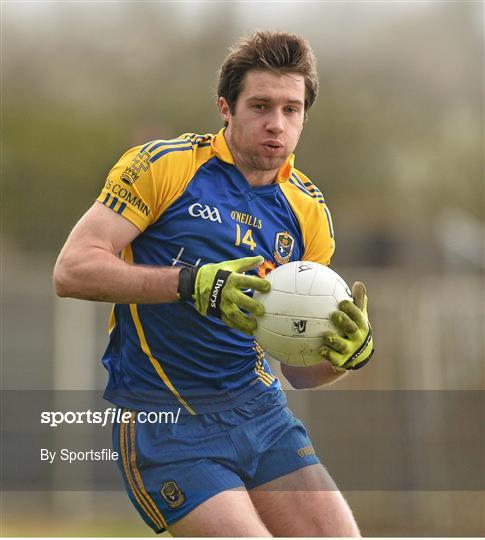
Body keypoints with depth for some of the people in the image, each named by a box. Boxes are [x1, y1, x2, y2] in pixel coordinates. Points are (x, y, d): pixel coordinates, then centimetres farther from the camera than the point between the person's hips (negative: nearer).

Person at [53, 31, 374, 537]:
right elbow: (71, 270, -15)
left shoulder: (307, 211, 9)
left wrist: (347, 352, -12)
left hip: (262, 413, 6)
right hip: (163, 422, -6)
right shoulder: (162, 166, -7)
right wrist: (192, 282, -25)